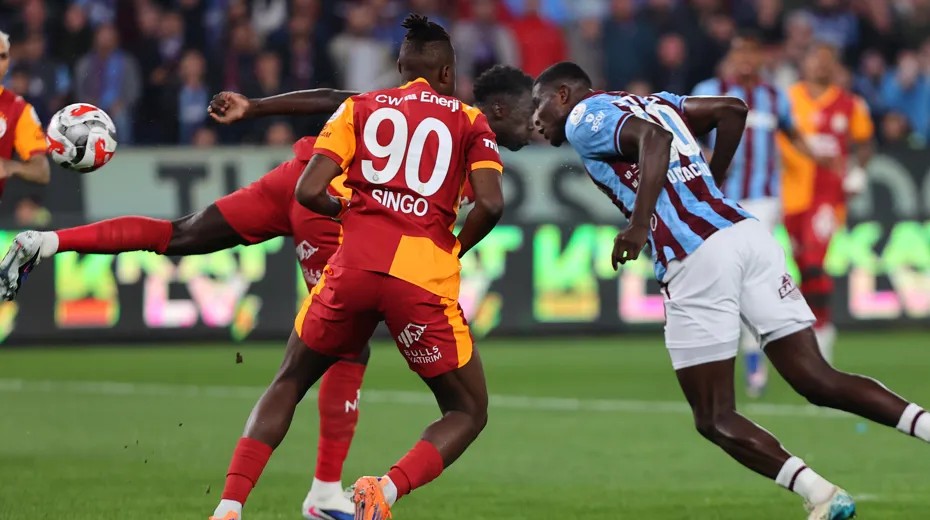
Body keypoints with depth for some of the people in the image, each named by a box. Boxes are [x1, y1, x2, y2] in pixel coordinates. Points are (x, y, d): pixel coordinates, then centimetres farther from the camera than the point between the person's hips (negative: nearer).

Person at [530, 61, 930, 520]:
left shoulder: (583, 118, 4)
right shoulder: (648, 101, 26)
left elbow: (652, 137, -15)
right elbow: (732, 109, 26)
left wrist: (638, 226, -21)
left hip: (696, 259, -7)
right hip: (746, 231, 7)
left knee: (716, 420, 2)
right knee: (819, 382, 5)